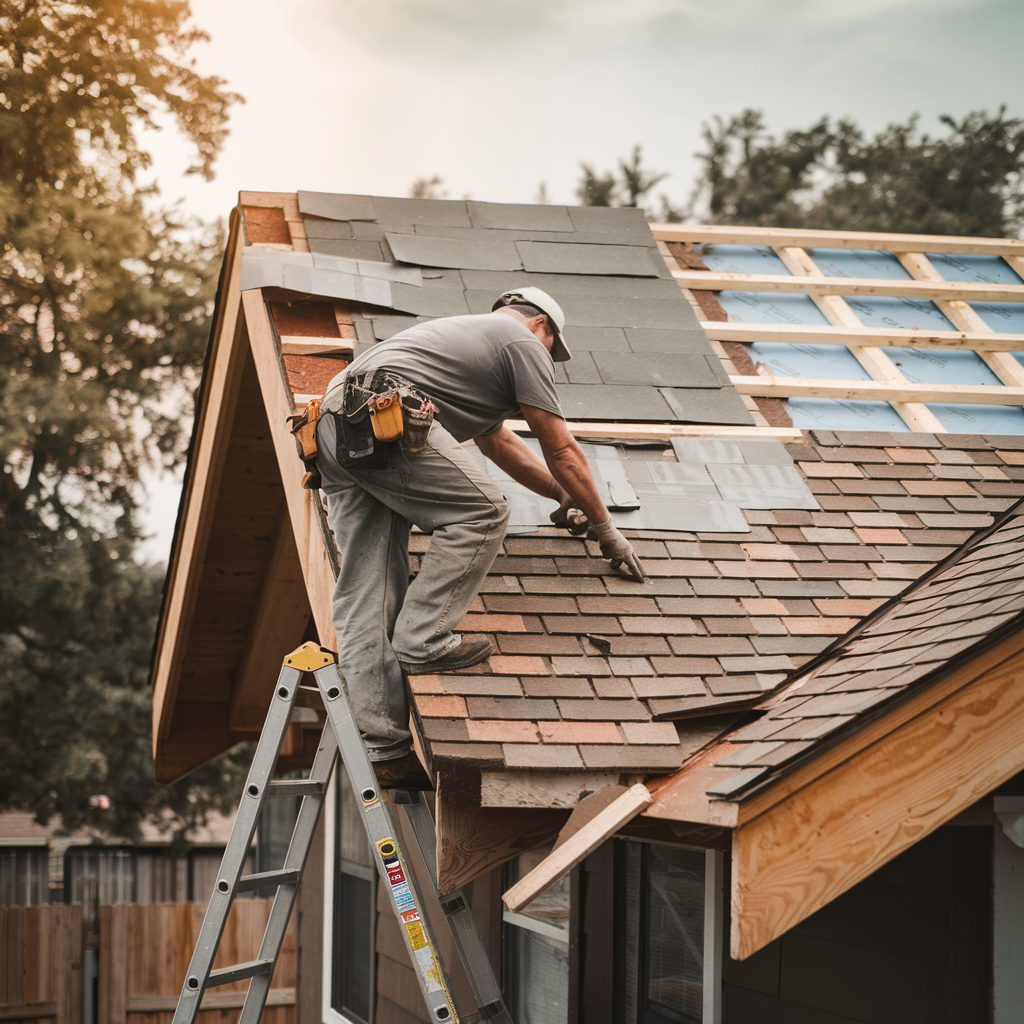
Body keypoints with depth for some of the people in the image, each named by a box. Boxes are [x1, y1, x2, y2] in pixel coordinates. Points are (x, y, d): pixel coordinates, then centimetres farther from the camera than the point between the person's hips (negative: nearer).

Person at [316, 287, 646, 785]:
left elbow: (497, 441, 47)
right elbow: (561, 450, 11)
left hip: (332, 426, 9)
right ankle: (420, 641, -7)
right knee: (482, 513, -2)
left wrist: (562, 493, 54)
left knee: (366, 591, 4)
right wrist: (605, 528, 19)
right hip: (382, 414, -9)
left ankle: (383, 749, 2)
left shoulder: (468, 333, 38)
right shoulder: (524, 341, 11)